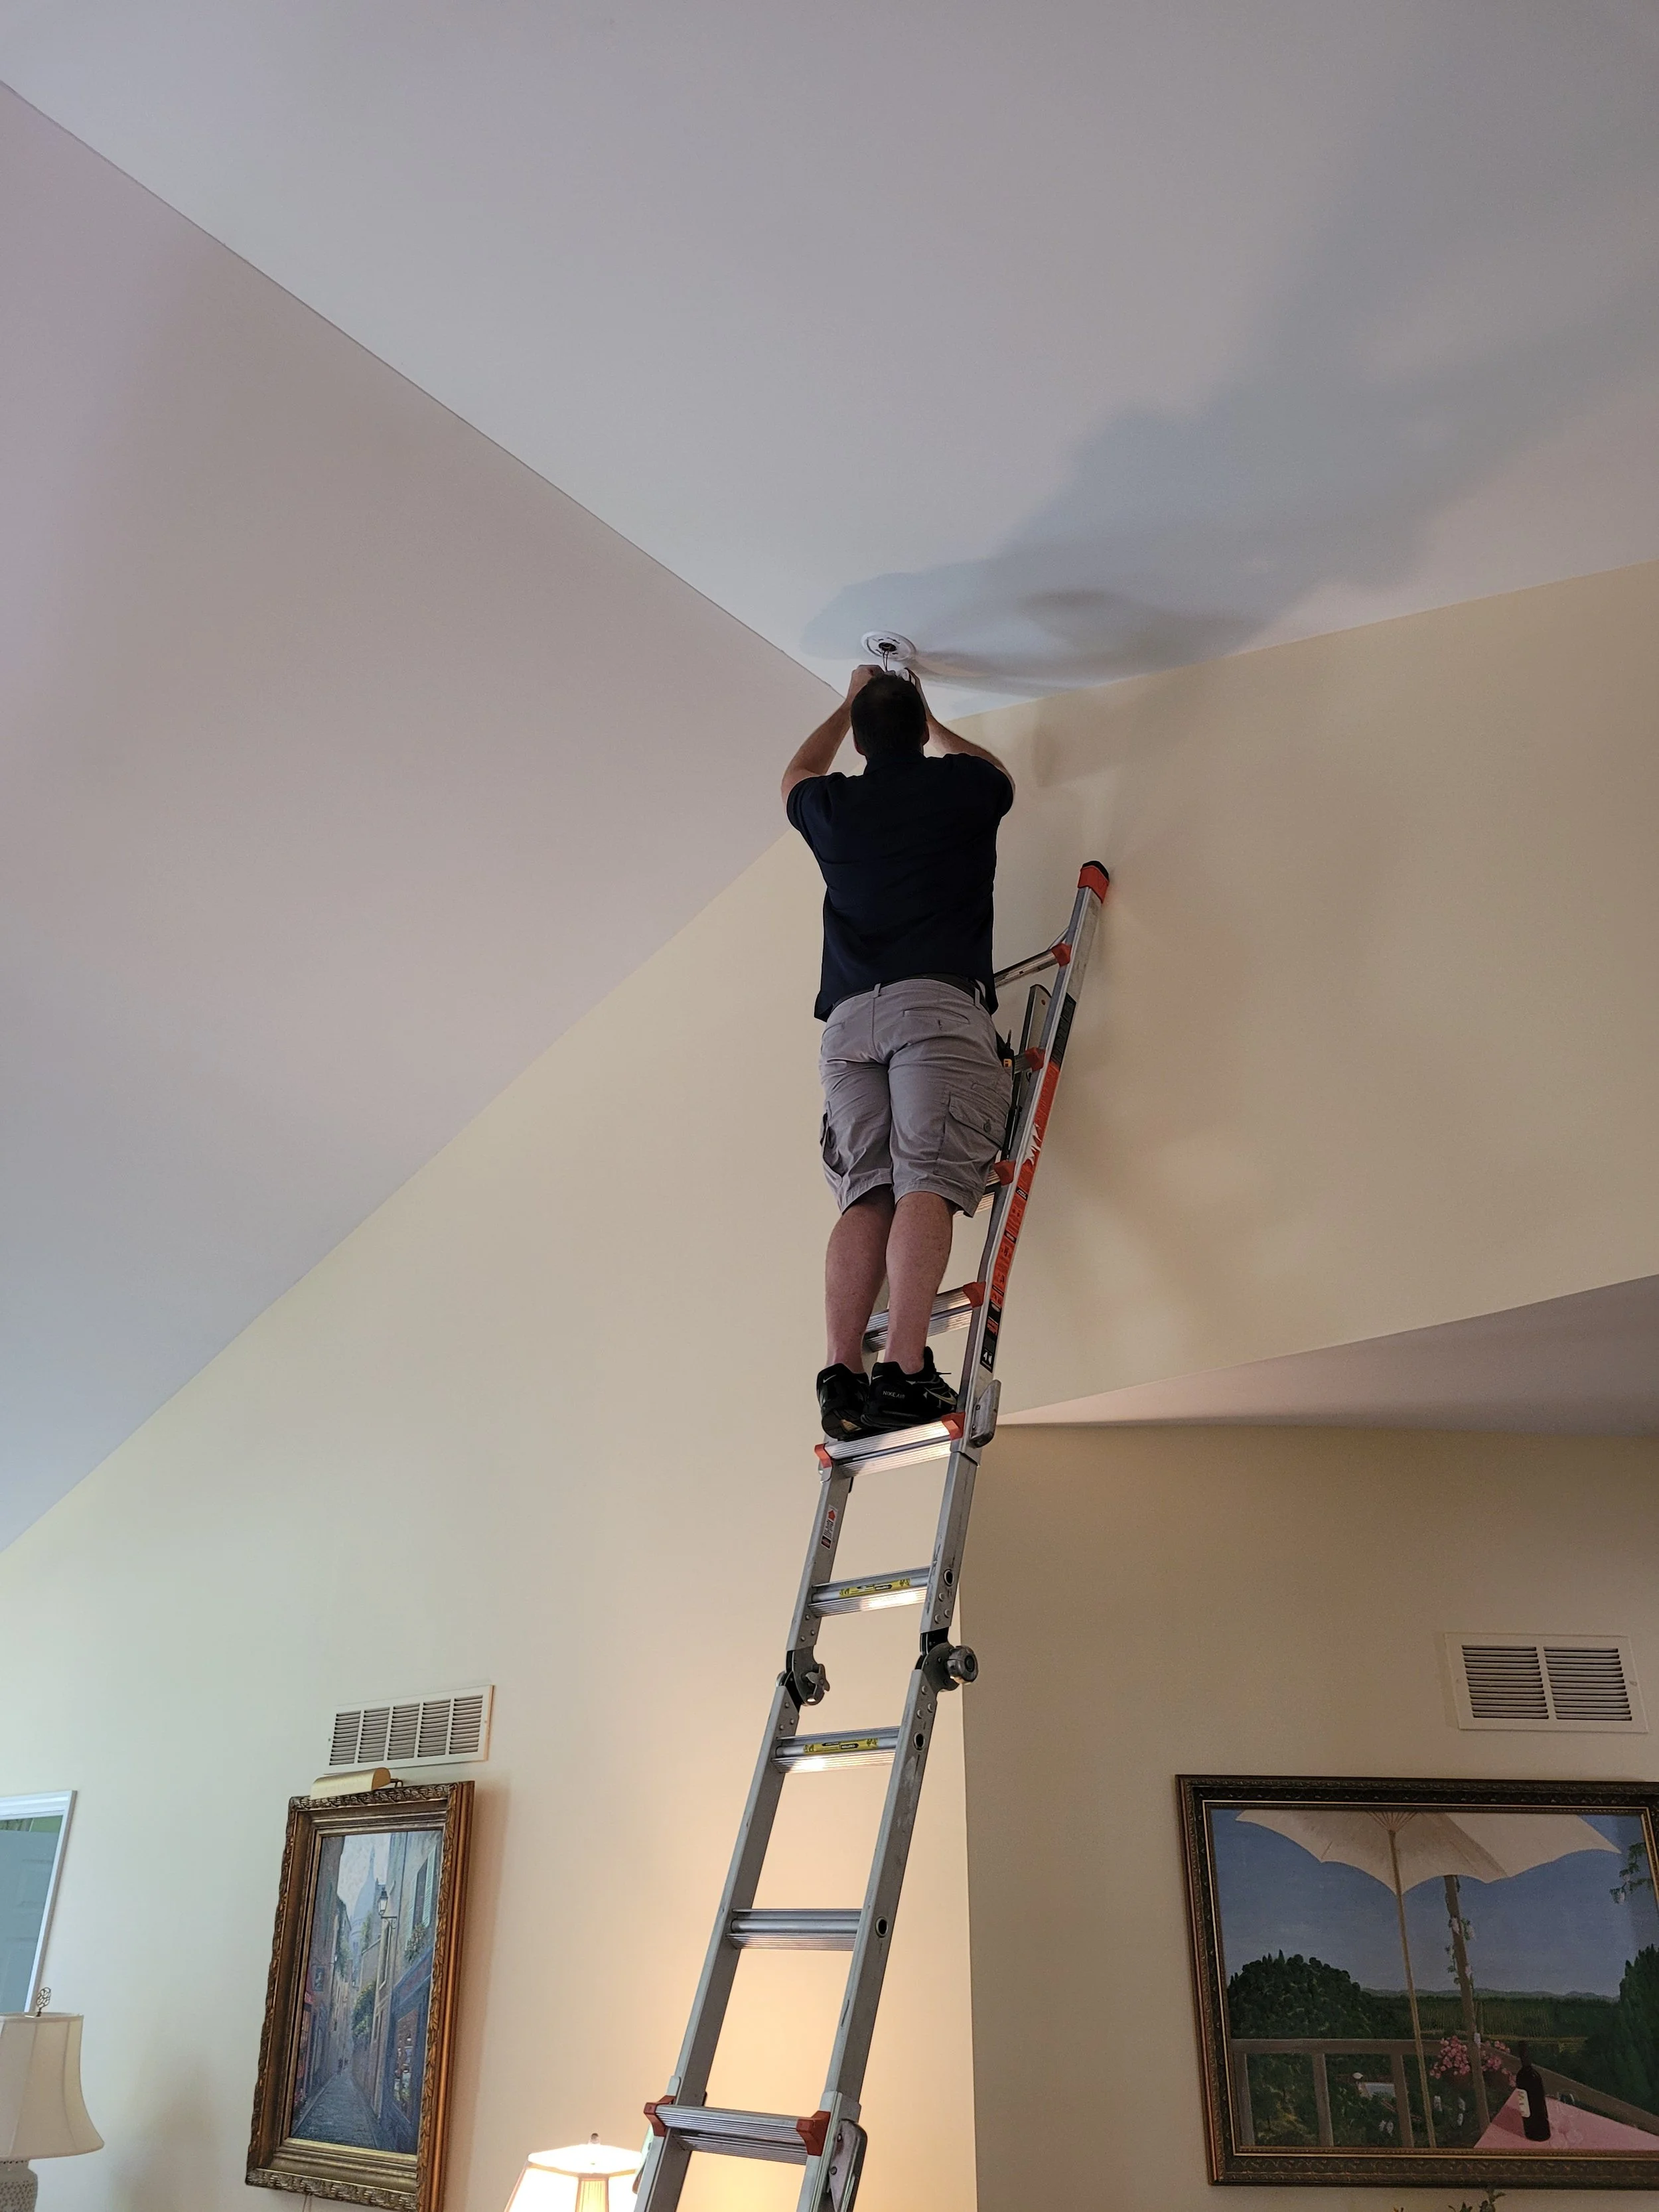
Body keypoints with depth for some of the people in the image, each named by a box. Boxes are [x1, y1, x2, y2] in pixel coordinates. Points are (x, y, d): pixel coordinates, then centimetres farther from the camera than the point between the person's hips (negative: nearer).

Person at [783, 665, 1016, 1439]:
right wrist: (931, 723, 56)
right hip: (938, 1002, -3)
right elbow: (996, 772, 42)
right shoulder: (960, 785, 15)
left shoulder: (831, 804, 20)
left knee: (864, 1197, -3)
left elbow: (799, 773, 47)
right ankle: (904, 1370, -27)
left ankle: (841, 1374, -15)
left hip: (848, 1016, 3)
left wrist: (851, 703, 58)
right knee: (926, 1184, -14)